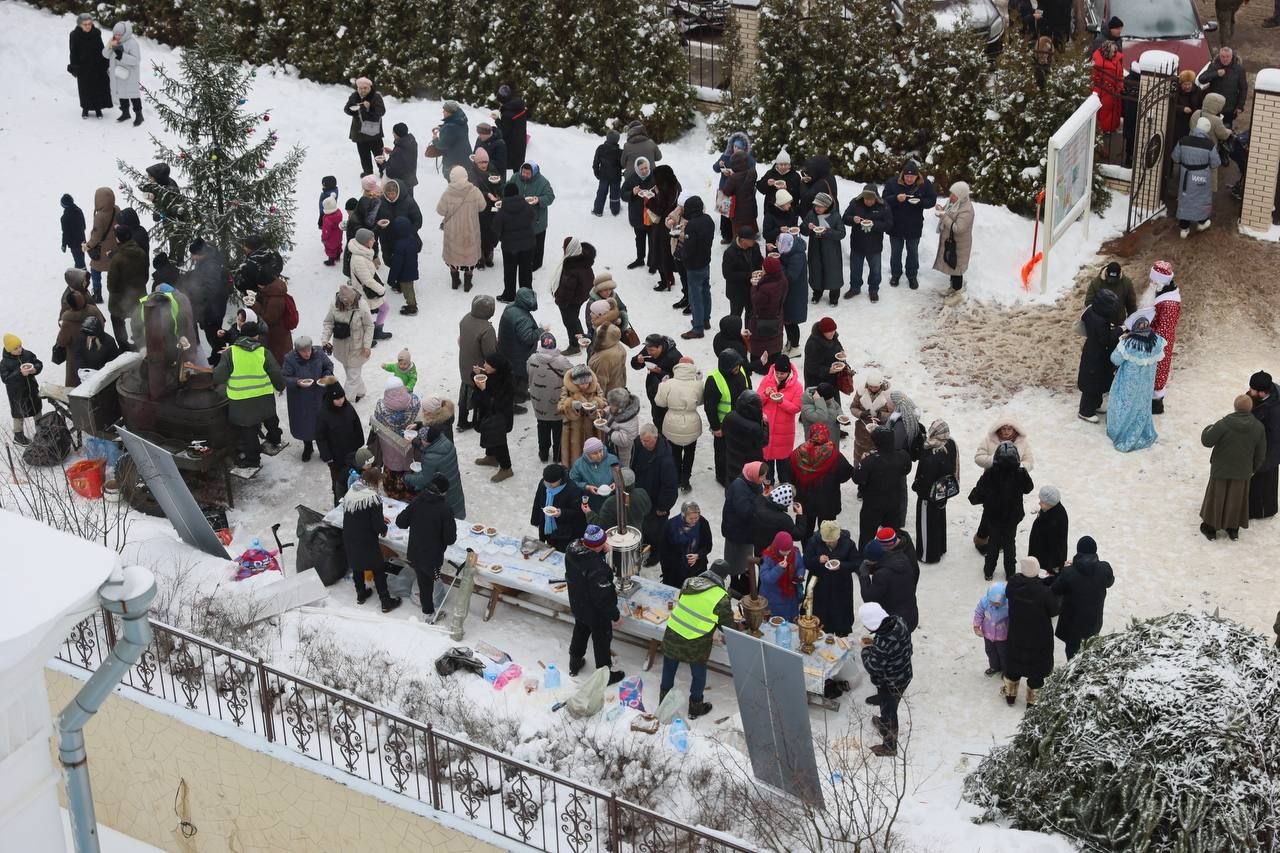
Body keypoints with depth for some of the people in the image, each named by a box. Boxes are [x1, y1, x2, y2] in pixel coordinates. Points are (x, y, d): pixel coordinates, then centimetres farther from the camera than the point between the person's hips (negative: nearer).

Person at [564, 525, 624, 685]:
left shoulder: (572, 549, -19)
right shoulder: (596, 569, -41)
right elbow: (603, 597, -30)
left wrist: (602, 551, -18)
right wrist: (616, 615, -15)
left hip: (577, 605, 7)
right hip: (596, 612, -7)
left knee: (580, 632, 31)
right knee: (602, 641, 18)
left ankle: (574, 665, 54)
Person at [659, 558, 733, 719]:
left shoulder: (689, 582, -1)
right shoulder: (721, 597, -16)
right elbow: (727, 625, -6)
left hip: (672, 634, 5)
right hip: (696, 645, -4)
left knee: (669, 670, 24)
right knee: (698, 675, 20)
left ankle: (664, 701, 43)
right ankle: (695, 708, 36)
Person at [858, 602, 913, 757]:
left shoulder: (882, 644, -40)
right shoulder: (898, 621, -16)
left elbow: (872, 668, -25)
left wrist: (866, 649, -11)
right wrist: (874, 643, -3)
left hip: (890, 685, -7)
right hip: (904, 676, 7)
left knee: (889, 712, 18)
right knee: (887, 707, 35)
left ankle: (890, 746, 40)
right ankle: (884, 724, 62)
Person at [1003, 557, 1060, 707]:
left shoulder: (1013, 584, -23)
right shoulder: (1045, 592, -33)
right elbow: (1055, 610, -18)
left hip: (1016, 636, 3)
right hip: (1039, 639, -3)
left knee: (1014, 662, 27)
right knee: (1036, 668, 20)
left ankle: (1010, 695, 46)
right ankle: (1032, 701, 36)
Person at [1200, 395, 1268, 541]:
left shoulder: (1223, 425, -27)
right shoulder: (1259, 427, -15)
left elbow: (1206, 441, -16)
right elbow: (1260, 454, -4)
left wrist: (1210, 428, 4)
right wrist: (1253, 468, 14)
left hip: (1221, 470, -2)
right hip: (1243, 471, 2)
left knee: (1216, 498, 17)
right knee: (1236, 499, 22)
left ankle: (1211, 529, 32)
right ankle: (1233, 529, 36)